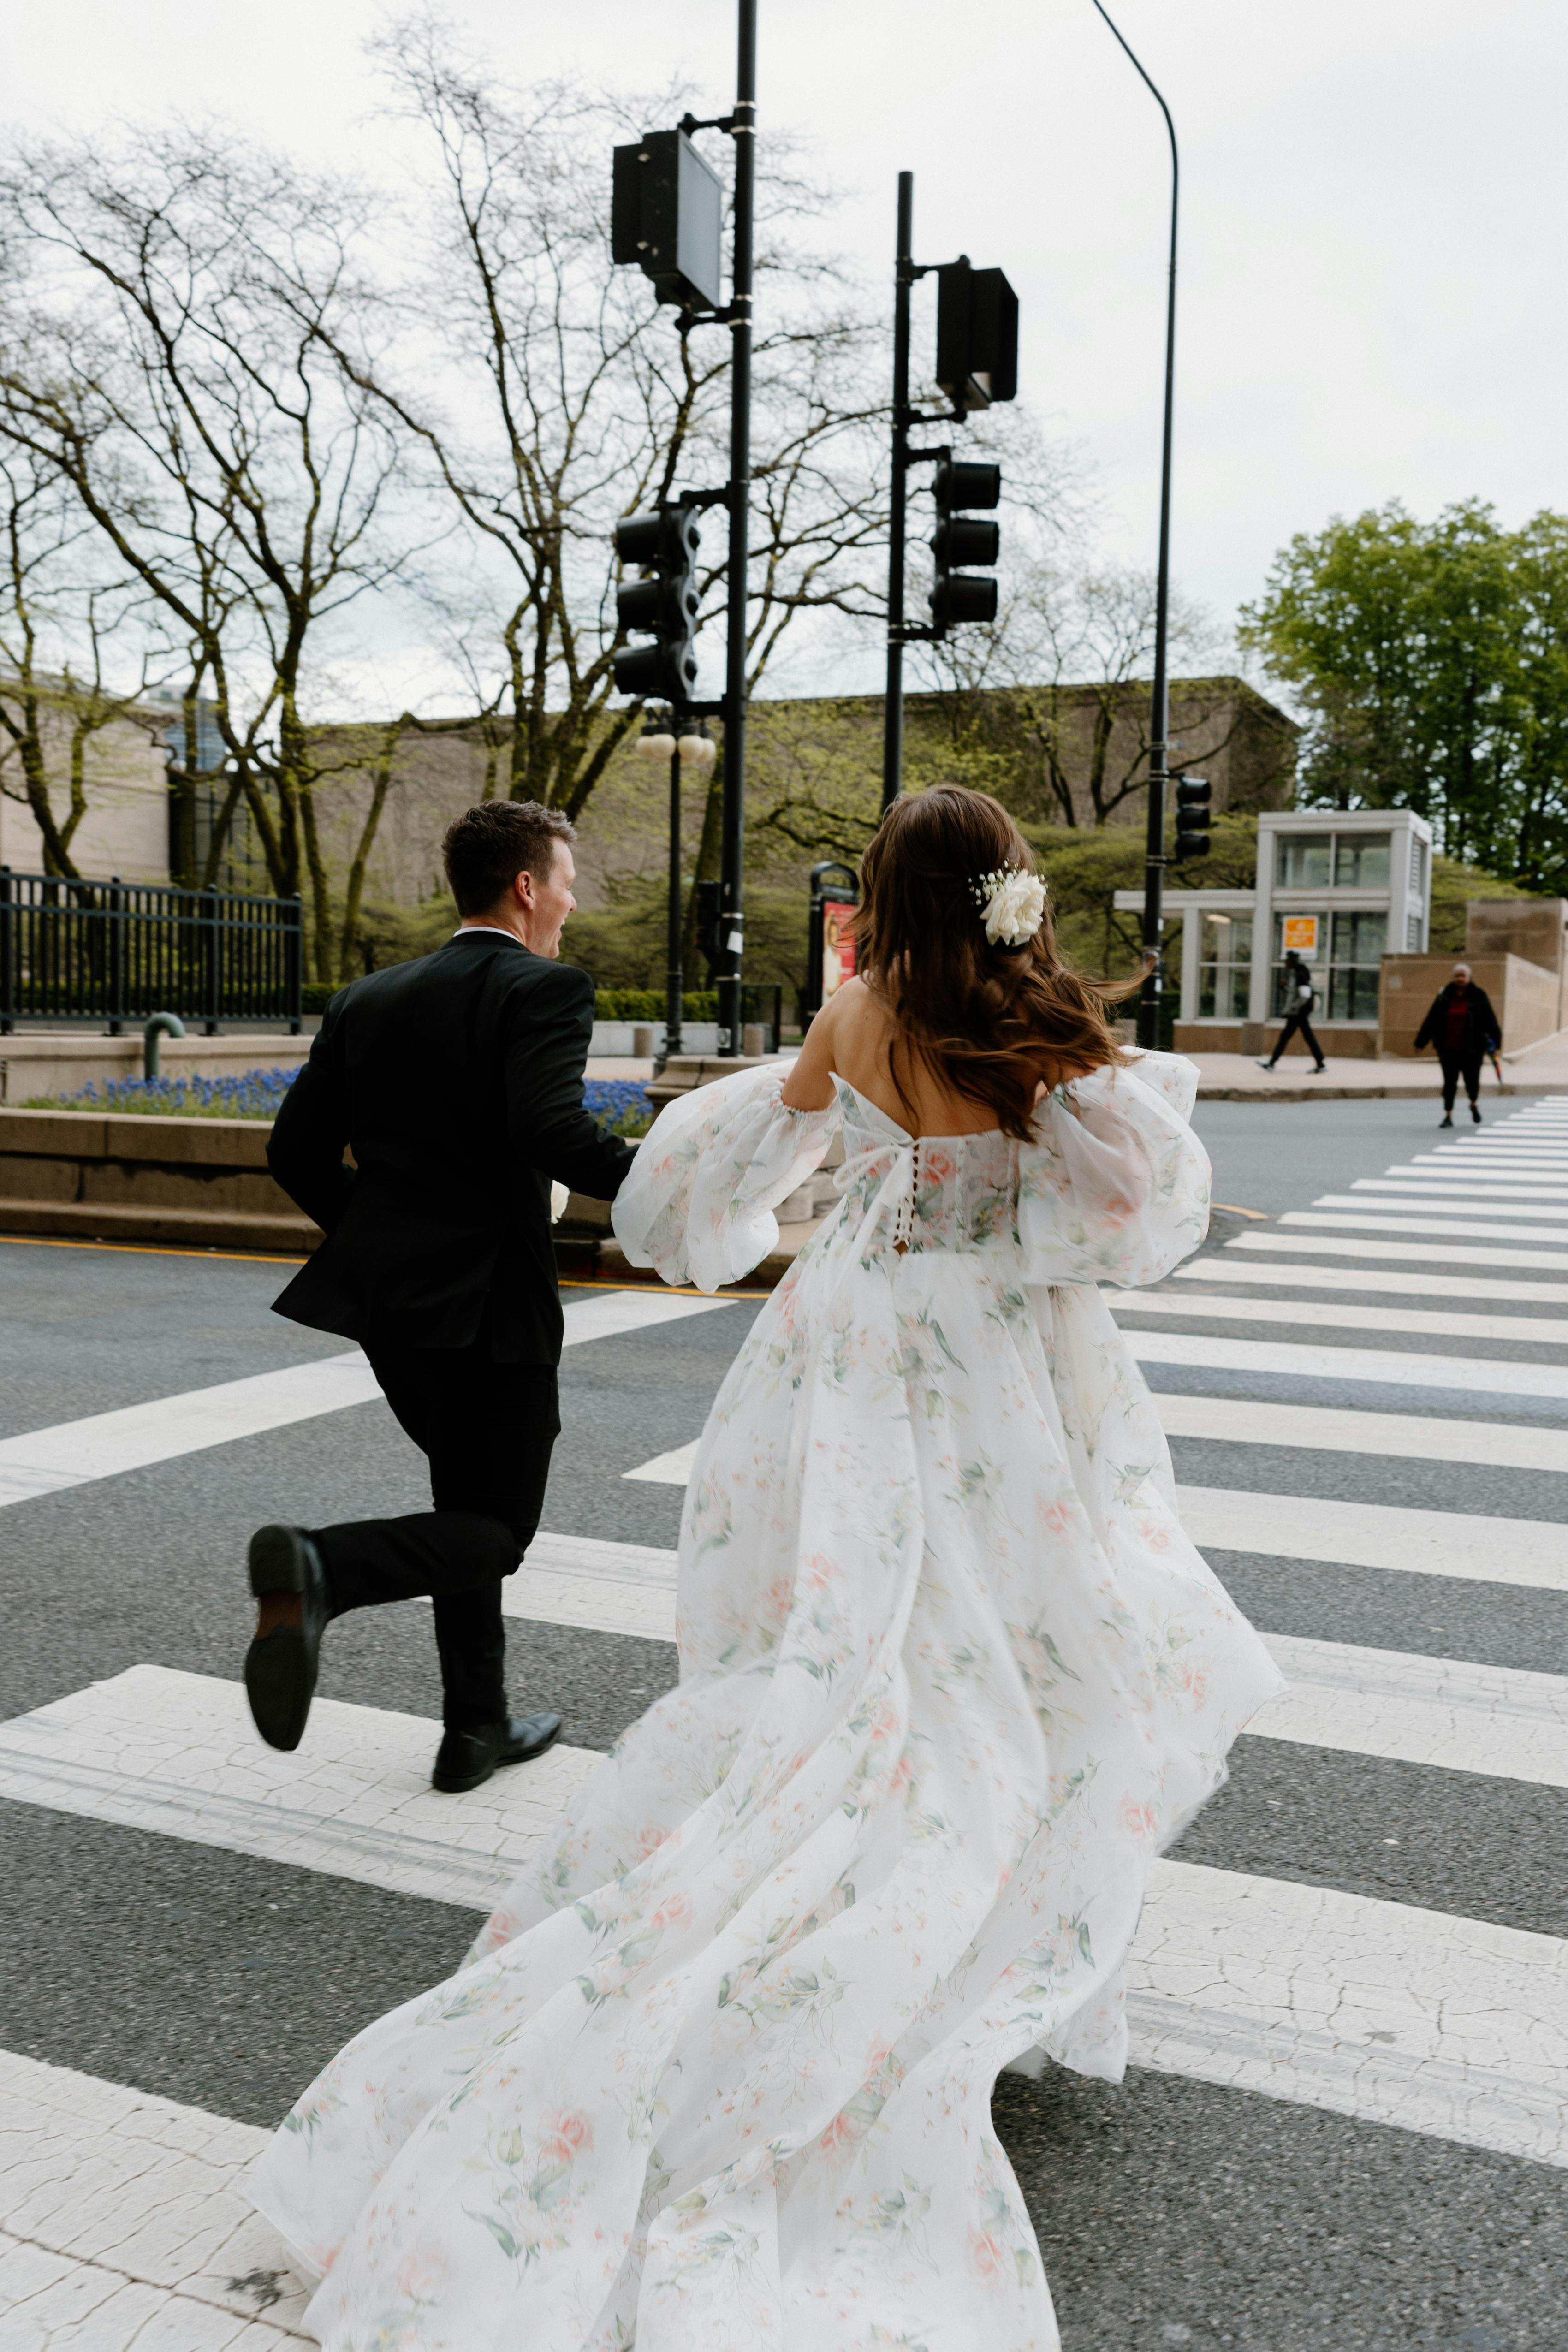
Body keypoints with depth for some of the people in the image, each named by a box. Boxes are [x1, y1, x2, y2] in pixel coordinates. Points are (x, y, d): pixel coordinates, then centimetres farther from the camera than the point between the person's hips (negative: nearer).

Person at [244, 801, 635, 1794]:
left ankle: (477, 1728, 27)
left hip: (386, 1300, 7)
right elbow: (551, 1130, -25)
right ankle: (317, 1568, -19)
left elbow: (297, 1153, 9)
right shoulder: (545, 989, -8)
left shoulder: (367, 1001, 11)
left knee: (471, 1502, 22)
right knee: (496, 1533, 6)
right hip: (489, 1303, -7)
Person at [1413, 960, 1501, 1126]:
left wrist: (1495, 1043, -5)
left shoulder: (1478, 997, 0)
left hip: (1472, 1049, -2)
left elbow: (1490, 1021, 1)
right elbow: (1431, 1020, 8)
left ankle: (1474, 1104, 34)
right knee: (1450, 1082, 2)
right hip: (1448, 1049, 2)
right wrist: (1420, 1043, 9)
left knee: (1472, 1080, 3)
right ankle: (1448, 1116, 10)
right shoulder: (1445, 997, 5)